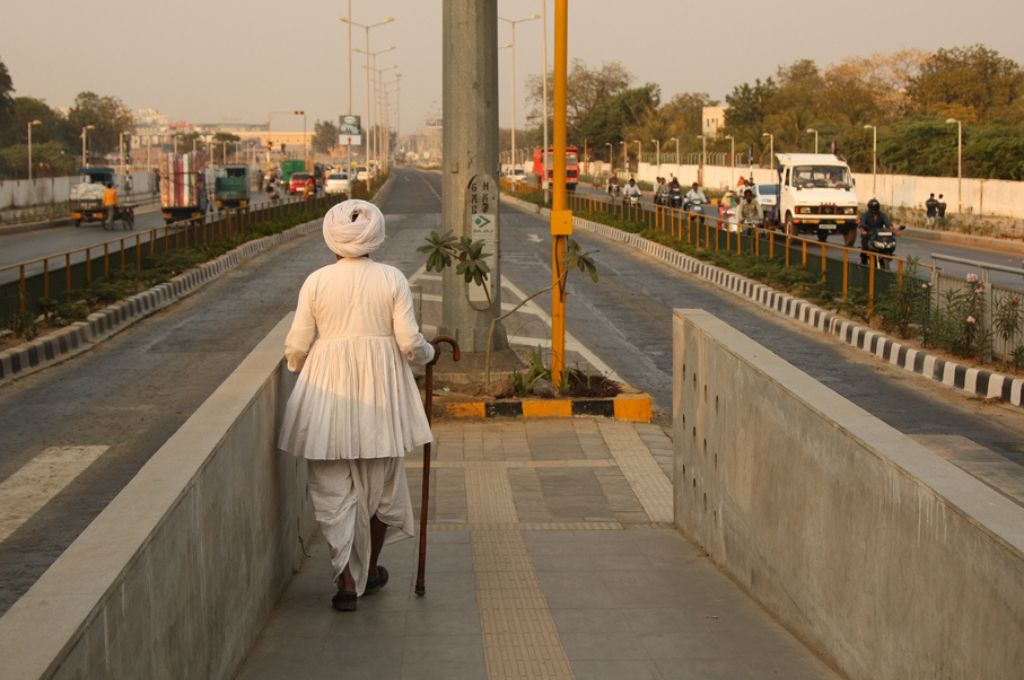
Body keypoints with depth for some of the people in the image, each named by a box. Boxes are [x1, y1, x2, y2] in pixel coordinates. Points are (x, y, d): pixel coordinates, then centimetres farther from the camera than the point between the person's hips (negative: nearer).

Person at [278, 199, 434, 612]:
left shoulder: (316, 282, -4)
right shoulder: (392, 279, -3)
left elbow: (297, 346, -2)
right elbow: (409, 342, -6)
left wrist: (296, 365, 20)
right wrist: (427, 353, 15)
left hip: (328, 391, -1)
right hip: (381, 391, 1)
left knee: (334, 489, 6)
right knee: (380, 485, 17)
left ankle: (347, 580, -1)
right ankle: (371, 571, 30)